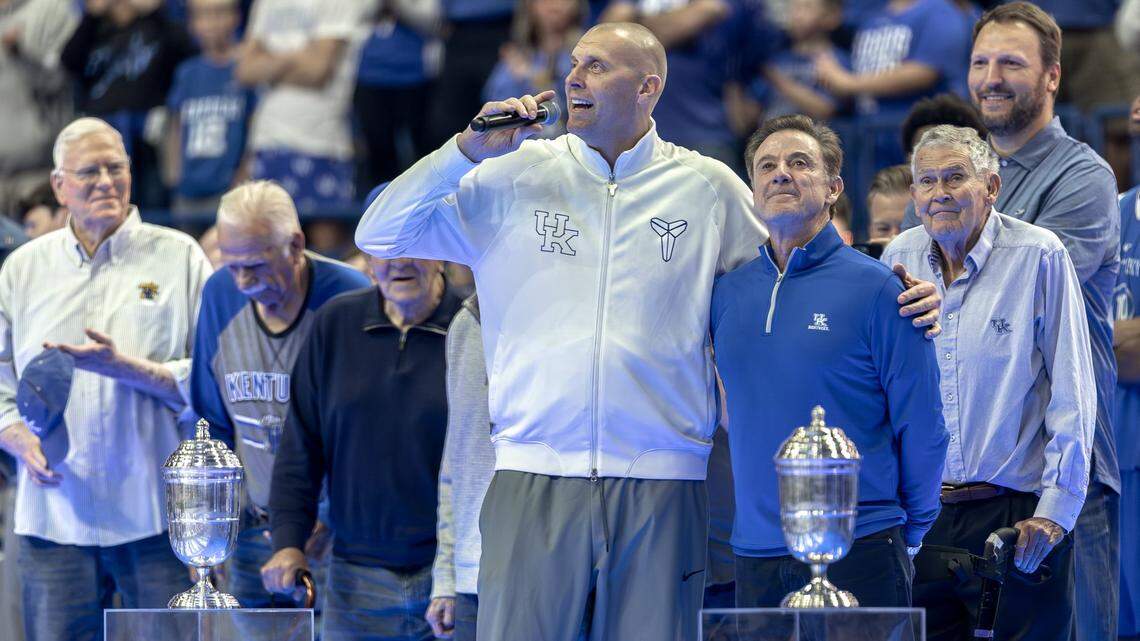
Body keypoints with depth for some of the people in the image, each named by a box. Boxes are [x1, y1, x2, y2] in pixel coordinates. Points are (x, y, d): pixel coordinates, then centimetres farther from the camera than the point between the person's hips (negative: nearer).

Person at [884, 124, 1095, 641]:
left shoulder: (1038, 256, -6)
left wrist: (1055, 510, -10)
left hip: (1016, 515, -4)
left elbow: (1072, 396, -6)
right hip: (920, 515, 4)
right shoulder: (899, 259, 7)